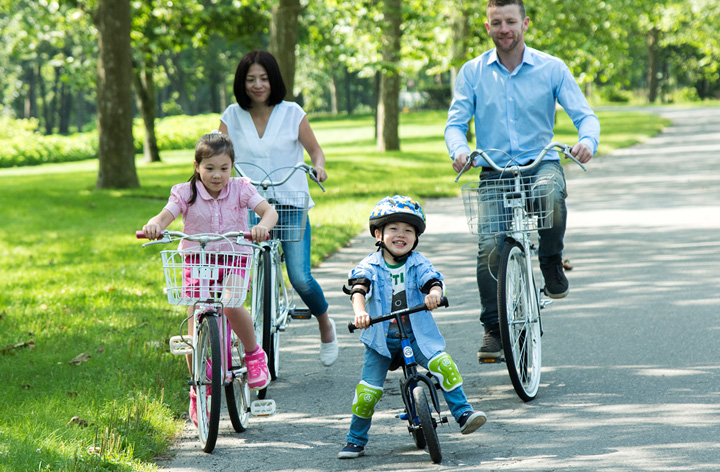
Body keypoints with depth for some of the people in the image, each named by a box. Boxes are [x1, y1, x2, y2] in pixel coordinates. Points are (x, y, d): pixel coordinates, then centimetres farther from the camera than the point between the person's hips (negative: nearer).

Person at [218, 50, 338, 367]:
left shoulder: (292, 113, 1)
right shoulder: (233, 116, 5)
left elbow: (315, 150, 8)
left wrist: (318, 166, -15)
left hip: (291, 207, -1)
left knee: (300, 278, -13)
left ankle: (325, 325, 17)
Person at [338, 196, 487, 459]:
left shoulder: (418, 264, -1)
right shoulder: (370, 265, -4)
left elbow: (433, 281, -18)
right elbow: (358, 288, -21)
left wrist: (434, 294, -43)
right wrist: (359, 312, -42)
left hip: (417, 335, 0)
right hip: (381, 338, 0)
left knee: (443, 365, -24)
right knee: (367, 392, -6)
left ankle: (463, 413, -14)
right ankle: (355, 441, 12)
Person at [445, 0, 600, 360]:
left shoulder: (551, 69, 3)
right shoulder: (472, 73, 6)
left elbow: (585, 115, -2)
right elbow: (455, 122, 2)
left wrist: (587, 141, -26)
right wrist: (459, 150, -22)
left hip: (541, 164, -1)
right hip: (494, 171, 1)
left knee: (550, 193, -37)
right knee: (489, 247, -18)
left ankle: (552, 264, -10)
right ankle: (493, 328, -2)